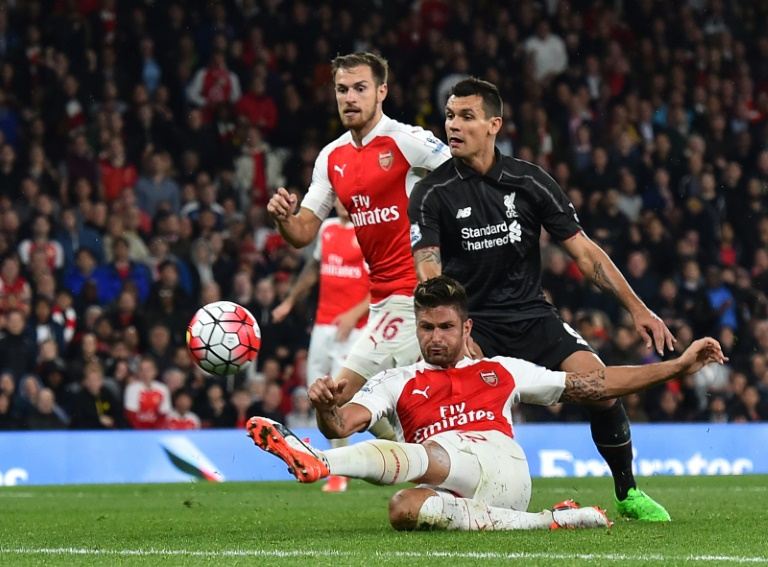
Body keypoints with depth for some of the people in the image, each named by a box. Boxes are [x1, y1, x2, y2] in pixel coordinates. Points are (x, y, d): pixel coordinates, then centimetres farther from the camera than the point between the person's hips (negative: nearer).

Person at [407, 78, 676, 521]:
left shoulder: (530, 181, -1)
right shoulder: (432, 193, -7)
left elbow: (583, 251, 2)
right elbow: (429, 271, -17)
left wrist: (638, 308, -5)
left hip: (532, 315, 2)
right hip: (471, 321, -2)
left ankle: (628, 493, 8)